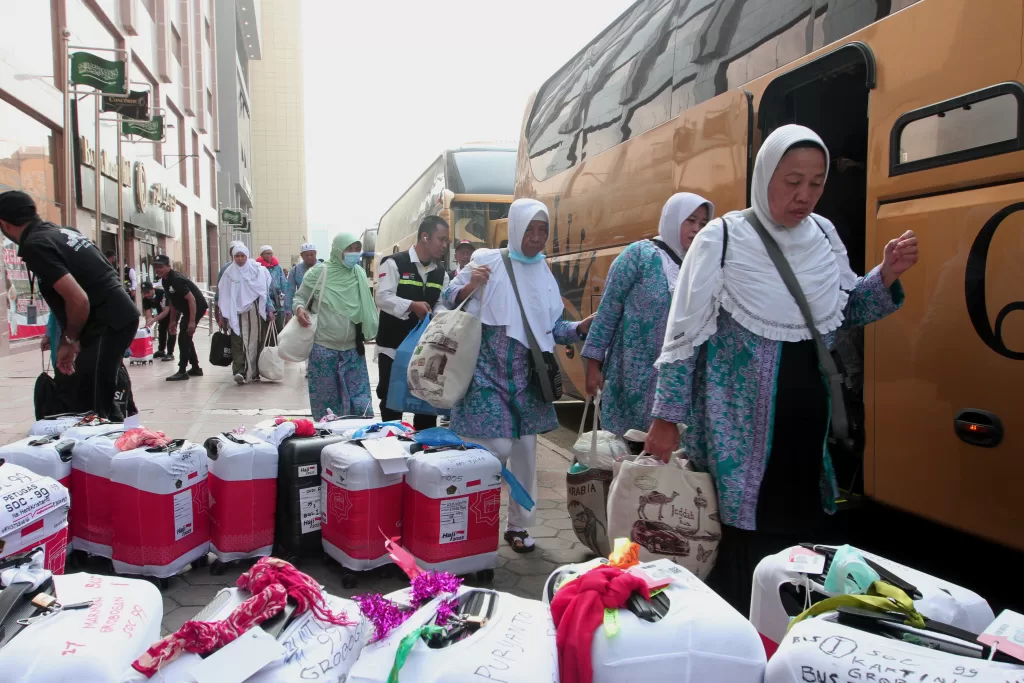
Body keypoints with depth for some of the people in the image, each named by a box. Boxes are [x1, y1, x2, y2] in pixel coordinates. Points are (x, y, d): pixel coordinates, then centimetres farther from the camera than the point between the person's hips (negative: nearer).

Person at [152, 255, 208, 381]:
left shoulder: (176, 279, -22)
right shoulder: (165, 281, 7)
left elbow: (191, 299, -26)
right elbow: (172, 303, 16)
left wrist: (192, 321, -28)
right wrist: (173, 321, 16)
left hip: (197, 307, -10)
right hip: (187, 309, 10)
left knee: (183, 338, -9)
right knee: (186, 339, 15)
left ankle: (182, 372, -4)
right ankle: (196, 368, 25)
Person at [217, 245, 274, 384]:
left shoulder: (257, 270, 4)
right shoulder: (229, 272, 4)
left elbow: (265, 291, 7)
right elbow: (223, 295, 5)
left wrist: (270, 310, 3)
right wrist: (221, 315, 2)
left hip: (255, 311, 1)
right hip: (236, 313, -1)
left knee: (255, 342, 3)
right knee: (238, 343, -10)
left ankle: (254, 371, 12)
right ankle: (239, 371, -17)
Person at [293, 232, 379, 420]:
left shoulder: (359, 274, 4)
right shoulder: (319, 272, -7)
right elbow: (301, 296, 3)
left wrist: (368, 330, 1)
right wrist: (299, 308, -18)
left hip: (353, 349, 3)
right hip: (324, 348, -3)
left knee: (359, 401, 5)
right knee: (326, 399, 7)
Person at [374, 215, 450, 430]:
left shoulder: (441, 273, 9)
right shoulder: (395, 263, -10)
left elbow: (441, 304, 8)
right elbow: (383, 298, -19)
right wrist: (412, 305, -32)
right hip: (393, 346, -6)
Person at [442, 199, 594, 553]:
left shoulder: (544, 274, 8)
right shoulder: (488, 261, -6)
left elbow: (553, 328, 11)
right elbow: (448, 299, -3)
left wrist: (582, 327, -7)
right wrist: (470, 286, -22)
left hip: (526, 376, 5)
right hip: (487, 371, -5)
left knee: (525, 449, 9)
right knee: (497, 447, -9)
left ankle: (518, 524, 25)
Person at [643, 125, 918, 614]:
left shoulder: (824, 235, 5)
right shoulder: (722, 240, -11)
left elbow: (847, 312, 17)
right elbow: (685, 334, -8)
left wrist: (888, 275, -2)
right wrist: (667, 417, -9)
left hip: (807, 421, 6)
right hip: (738, 425, -5)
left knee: (801, 529, 13)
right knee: (742, 541, 0)